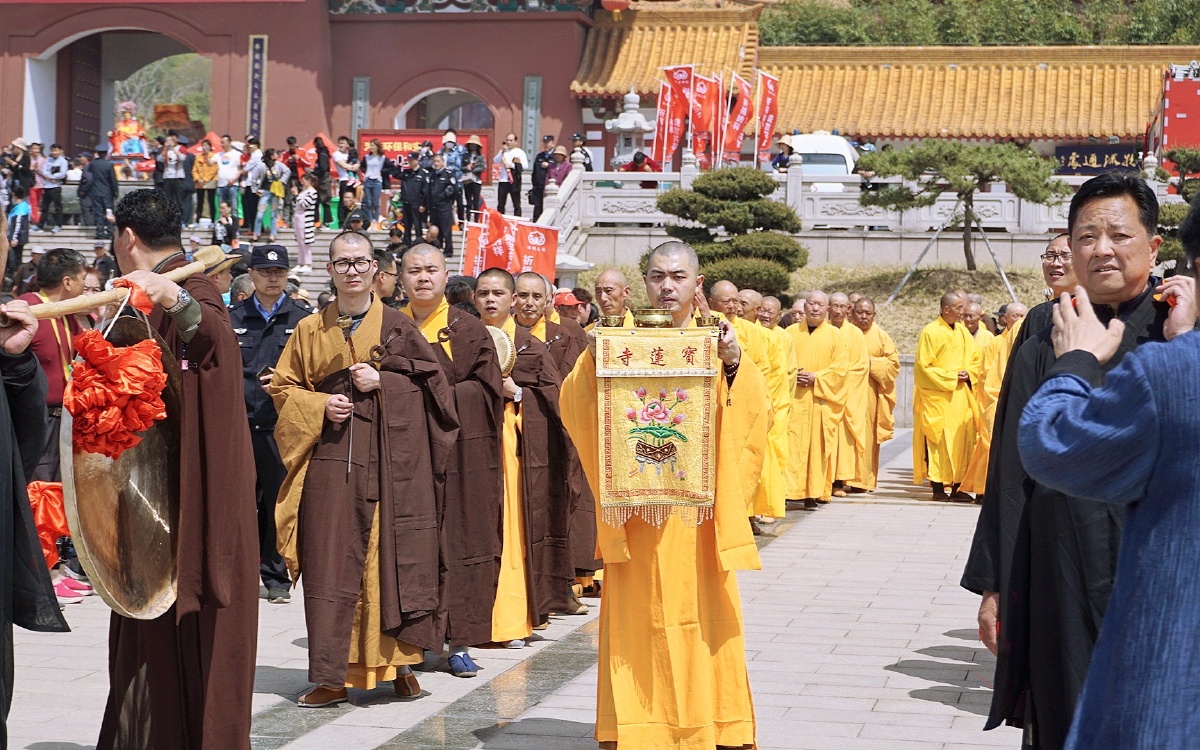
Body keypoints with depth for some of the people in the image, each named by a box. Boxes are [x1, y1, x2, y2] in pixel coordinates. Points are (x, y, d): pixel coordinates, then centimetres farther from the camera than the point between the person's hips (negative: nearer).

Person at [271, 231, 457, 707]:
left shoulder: (398, 325, 8)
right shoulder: (310, 330, 12)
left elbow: (432, 382, 4)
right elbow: (283, 387, 13)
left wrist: (382, 379, -10)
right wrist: (320, 405, -5)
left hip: (390, 457, -1)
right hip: (332, 457, 1)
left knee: (394, 556, -2)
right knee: (331, 561, -3)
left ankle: (399, 663, 10)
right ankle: (332, 675, 0)